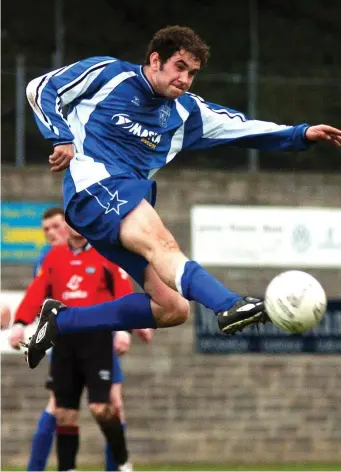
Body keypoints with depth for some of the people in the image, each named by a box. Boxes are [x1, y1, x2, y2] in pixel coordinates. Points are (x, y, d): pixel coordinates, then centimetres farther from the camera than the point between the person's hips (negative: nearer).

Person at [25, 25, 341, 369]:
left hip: (132, 210, 8)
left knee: (174, 309, -6)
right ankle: (230, 307, -60)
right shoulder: (108, 74, 6)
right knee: (161, 243, -35)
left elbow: (243, 127, 18)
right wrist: (62, 139, -6)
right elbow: (41, 89, 8)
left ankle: (60, 320, 3)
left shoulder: (185, 112, 20)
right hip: (93, 185, -8)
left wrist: (301, 135, 7)